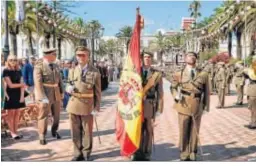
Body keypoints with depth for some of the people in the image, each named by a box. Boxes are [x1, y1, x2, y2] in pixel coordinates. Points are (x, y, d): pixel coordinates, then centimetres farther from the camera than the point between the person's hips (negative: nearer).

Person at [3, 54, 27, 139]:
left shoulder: (19, 71, 7)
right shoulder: (6, 71, -7)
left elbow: (22, 84, 1)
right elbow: (10, 85, -14)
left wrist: (22, 95, -9)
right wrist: (22, 85, -7)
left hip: (18, 95, 5)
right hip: (10, 95, -5)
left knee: (17, 113, 7)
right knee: (11, 114, 0)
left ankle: (16, 131, 15)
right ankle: (12, 132, 7)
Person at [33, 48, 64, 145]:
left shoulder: (55, 66, 8)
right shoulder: (39, 66, -12)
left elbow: (59, 80, 12)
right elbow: (38, 83, -17)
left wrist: (62, 92, 5)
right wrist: (43, 97, -22)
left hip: (56, 94, 6)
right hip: (44, 94, -6)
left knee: (56, 114, 13)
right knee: (43, 115, 1)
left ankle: (54, 131, 32)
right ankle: (42, 136, 13)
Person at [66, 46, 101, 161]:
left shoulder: (94, 72, -4)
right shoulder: (73, 70, 7)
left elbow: (97, 90, -2)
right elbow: (68, 85, 14)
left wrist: (97, 106, -5)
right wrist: (68, 88, -11)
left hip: (87, 105, -3)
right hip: (74, 104, 3)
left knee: (87, 131, 10)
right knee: (75, 131, 10)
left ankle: (86, 153, 26)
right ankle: (78, 153, 25)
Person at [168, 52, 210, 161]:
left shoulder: (203, 74, 6)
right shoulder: (179, 74, 5)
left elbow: (206, 92, 7)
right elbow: (173, 86, 15)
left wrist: (206, 107, 3)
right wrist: (176, 95, -5)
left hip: (197, 107, 1)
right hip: (183, 105, -1)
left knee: (195, 132, 8)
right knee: (183, 131, 4)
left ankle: (192, 155, 21)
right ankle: (184, 155, 17)